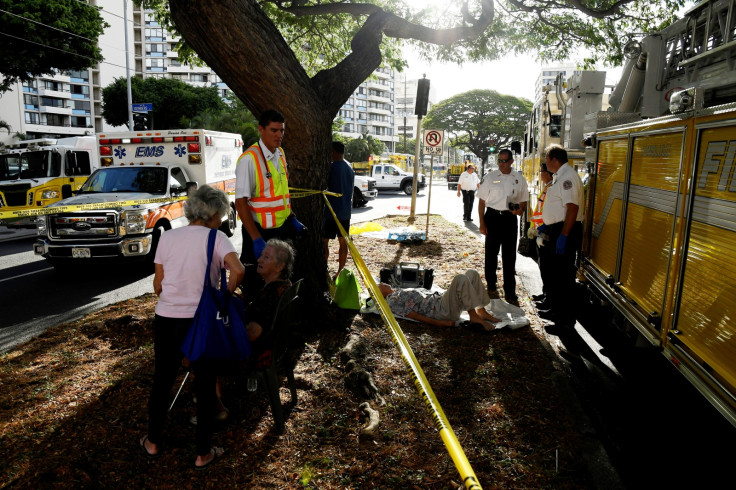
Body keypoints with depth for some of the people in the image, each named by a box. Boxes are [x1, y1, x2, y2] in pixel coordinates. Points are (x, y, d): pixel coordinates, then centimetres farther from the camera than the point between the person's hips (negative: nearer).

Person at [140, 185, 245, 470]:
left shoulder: (167, 237, 4)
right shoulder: (215, 238, -7)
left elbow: (158, 285, 6)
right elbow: (238, 270, -24)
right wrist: (226, 295, -7)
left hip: (166, 319, 4)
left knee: (162, 381, 21)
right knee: (205, 387, 10)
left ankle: (153, 443, 37)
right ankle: (203, 454, 21)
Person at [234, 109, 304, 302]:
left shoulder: (280, 155, 8)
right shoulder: (249, 159, -17)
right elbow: (241, 202, -20)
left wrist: (292, 219, 13)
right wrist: (256, 239, -24)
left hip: (282, 228, 7)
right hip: (260, 232, -7)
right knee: (256, 287, 3)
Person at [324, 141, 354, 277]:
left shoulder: (332, 168, -14)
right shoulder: (349, 169, 11)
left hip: (332, 211, -7)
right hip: (346, 212, 7)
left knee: (324, 241, 0)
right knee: (343, 241, 10)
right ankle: (340, 271, 16)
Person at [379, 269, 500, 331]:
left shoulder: (400, 292, 27)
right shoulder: (392, 302, 0)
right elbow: (414, 316, -10)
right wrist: (439, 323, -20)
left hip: (442, 299, 9)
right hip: (441, 310, -9)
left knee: (472, 273, 2)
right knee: (460, 278, -29)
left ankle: (481, 311, 1)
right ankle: (474, 317, -18)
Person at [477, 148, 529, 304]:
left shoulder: (519, 179, 5)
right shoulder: (489, 177, 0)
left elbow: (523, 201, 13)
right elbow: (482, 201, 1)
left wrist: (520, 210, -11)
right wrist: (482, 223, -6)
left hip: (510, 218, 1)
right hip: (492, 216, -1)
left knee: (510, 256, 3)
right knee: (491, 253, 9)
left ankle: (510, 292, 11)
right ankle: (491, 286, 25)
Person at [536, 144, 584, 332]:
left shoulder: (568, 176, -17)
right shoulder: (559, 176, 16)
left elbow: (572, 207, -26)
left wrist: (563, 236, -29)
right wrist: (547, 225, 23)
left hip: (565, 232, -11)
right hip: (556, 230, 11)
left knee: (563, 275, -6)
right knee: (554, 272, 19)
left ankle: (566, 319, 2)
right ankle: (555, 309, 33)